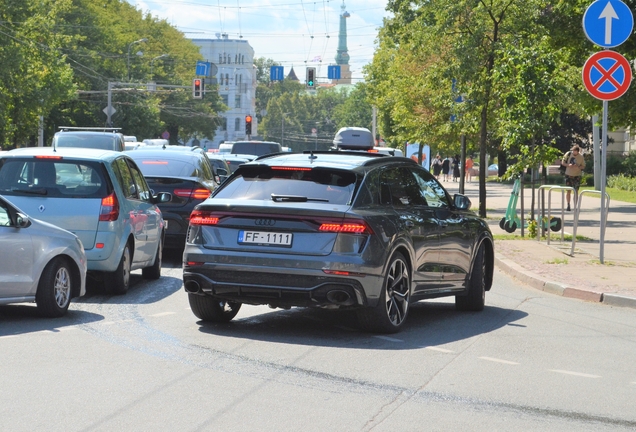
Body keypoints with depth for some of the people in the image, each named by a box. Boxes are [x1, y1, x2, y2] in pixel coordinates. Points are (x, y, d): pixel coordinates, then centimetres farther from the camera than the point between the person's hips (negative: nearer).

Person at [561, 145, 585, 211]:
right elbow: (562, 162, 1)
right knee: (568, 190, 3)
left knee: (576, 191, -3)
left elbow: (583, 166, 2)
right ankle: (568, 205, 15)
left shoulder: (581, 157, -6)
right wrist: (568, 165, -18)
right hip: (569, 175, 0)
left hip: (577, 176, 0)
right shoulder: (568, 154, -6)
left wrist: (578, 166, -20)